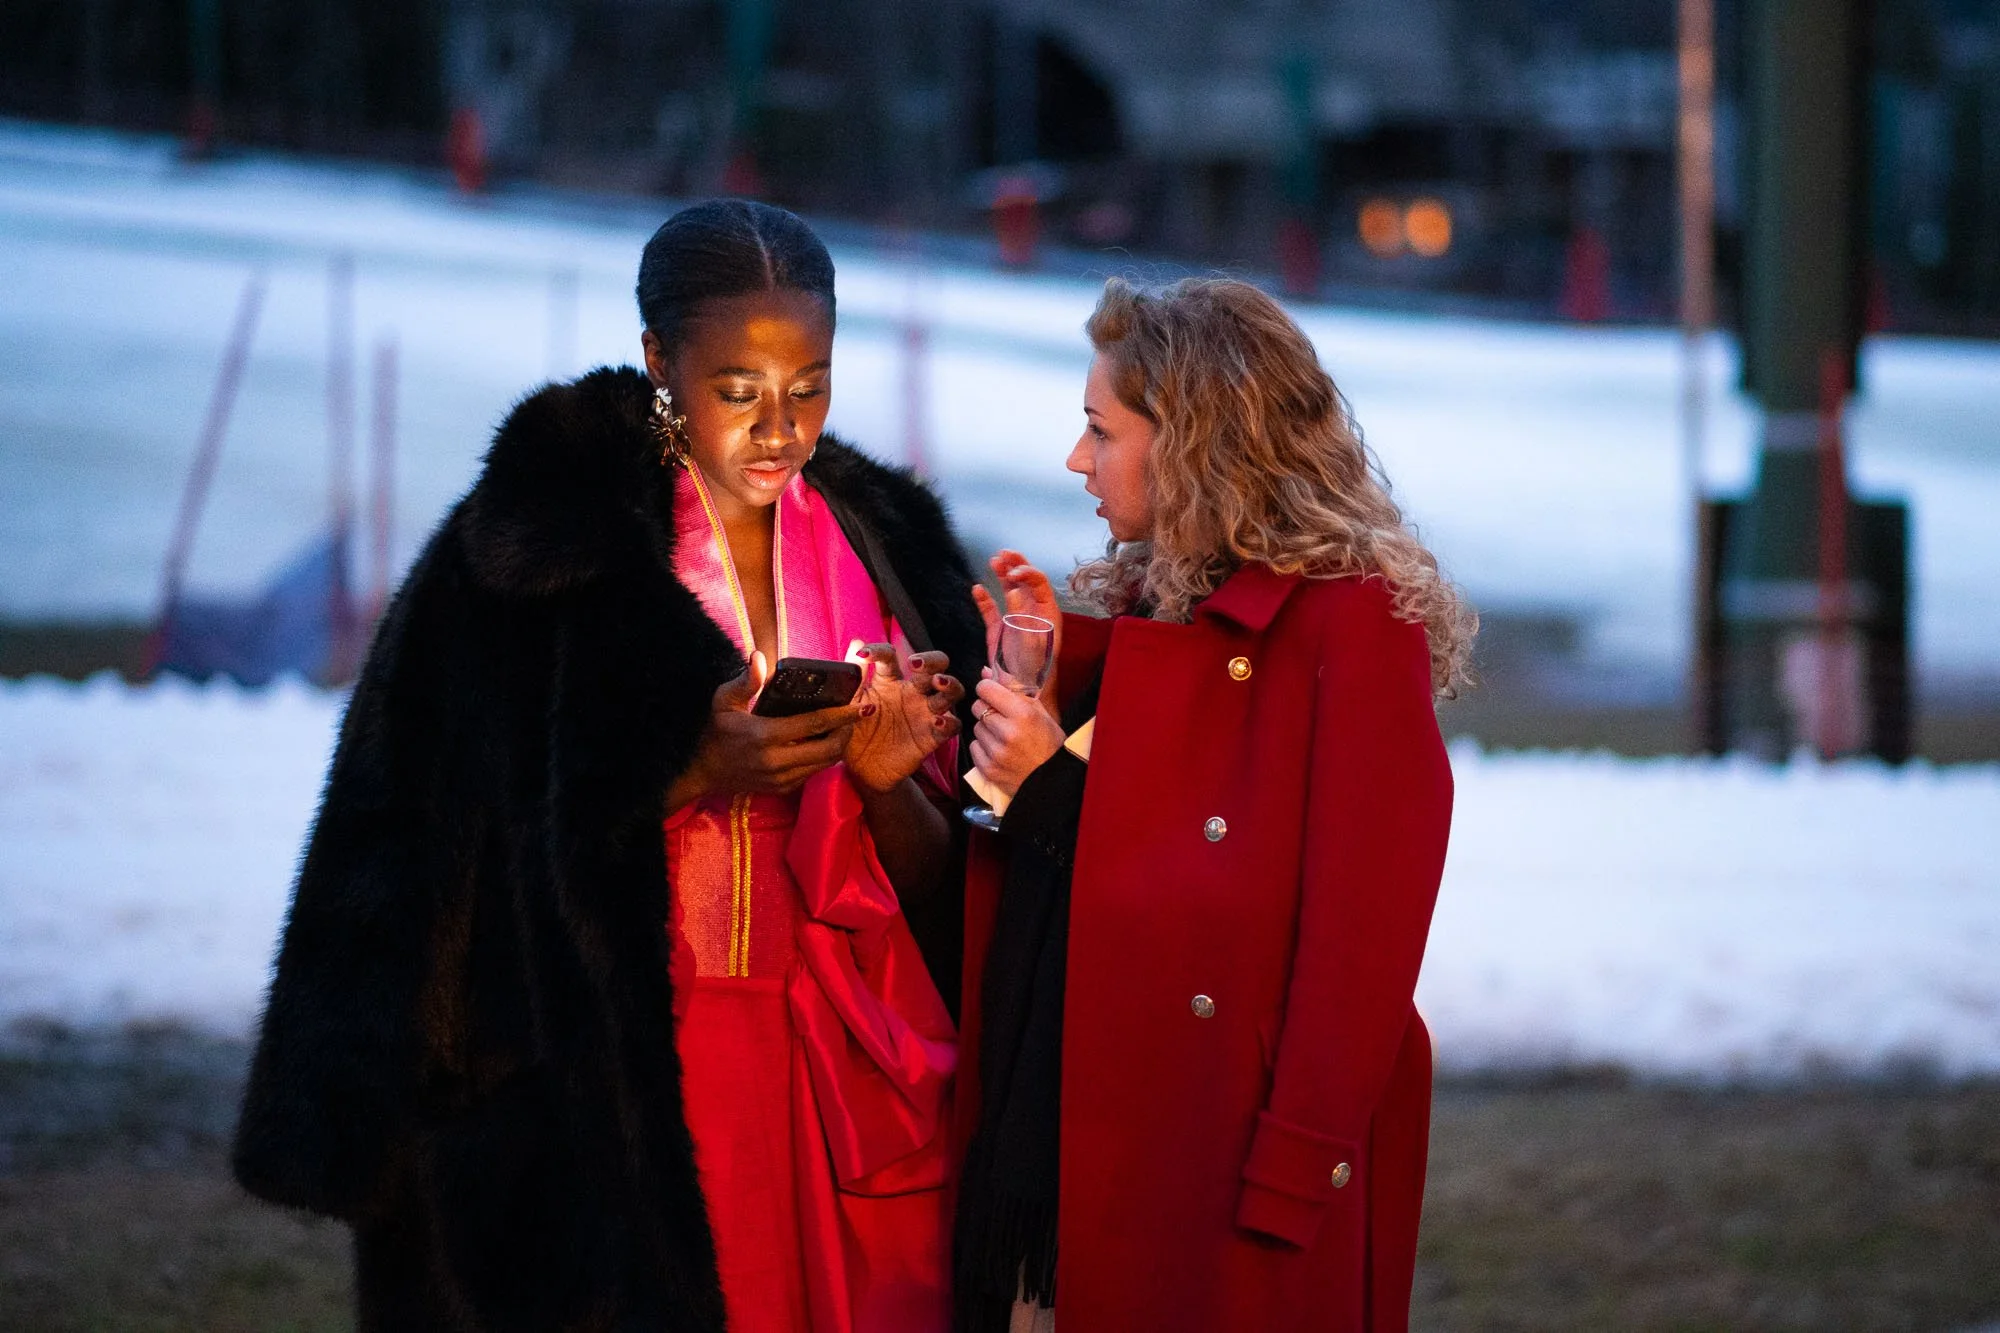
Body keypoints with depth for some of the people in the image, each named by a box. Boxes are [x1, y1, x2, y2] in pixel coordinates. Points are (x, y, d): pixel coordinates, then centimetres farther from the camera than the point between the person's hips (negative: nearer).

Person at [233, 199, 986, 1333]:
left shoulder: (888, 551, 7)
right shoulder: (541, 549, -5)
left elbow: (936, 888, 6)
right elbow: (479, 850, -8)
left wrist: (890, 783, -14)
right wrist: (695, 776, -20)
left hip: (853, 1088, 3)